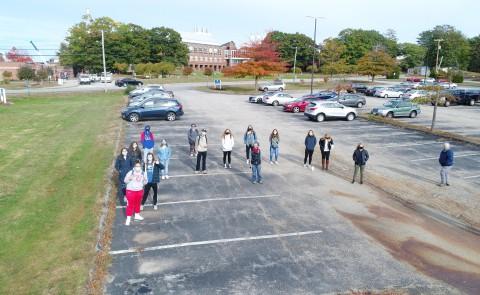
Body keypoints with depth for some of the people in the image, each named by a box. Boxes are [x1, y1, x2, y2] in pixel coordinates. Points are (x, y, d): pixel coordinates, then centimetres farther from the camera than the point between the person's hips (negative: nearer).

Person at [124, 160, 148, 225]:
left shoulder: (143, 173, -7)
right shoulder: (130, 172, -16)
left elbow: (145, 182, 3)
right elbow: (125, 180, -10)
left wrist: (144, 181, -19)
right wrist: (129, 179, -29)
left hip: (140, 190, 4)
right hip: (131, 190, -4)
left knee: (138, 203, 19)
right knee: (130, 204, 0)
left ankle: (137, 215, 39)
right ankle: (128, 218, 10)